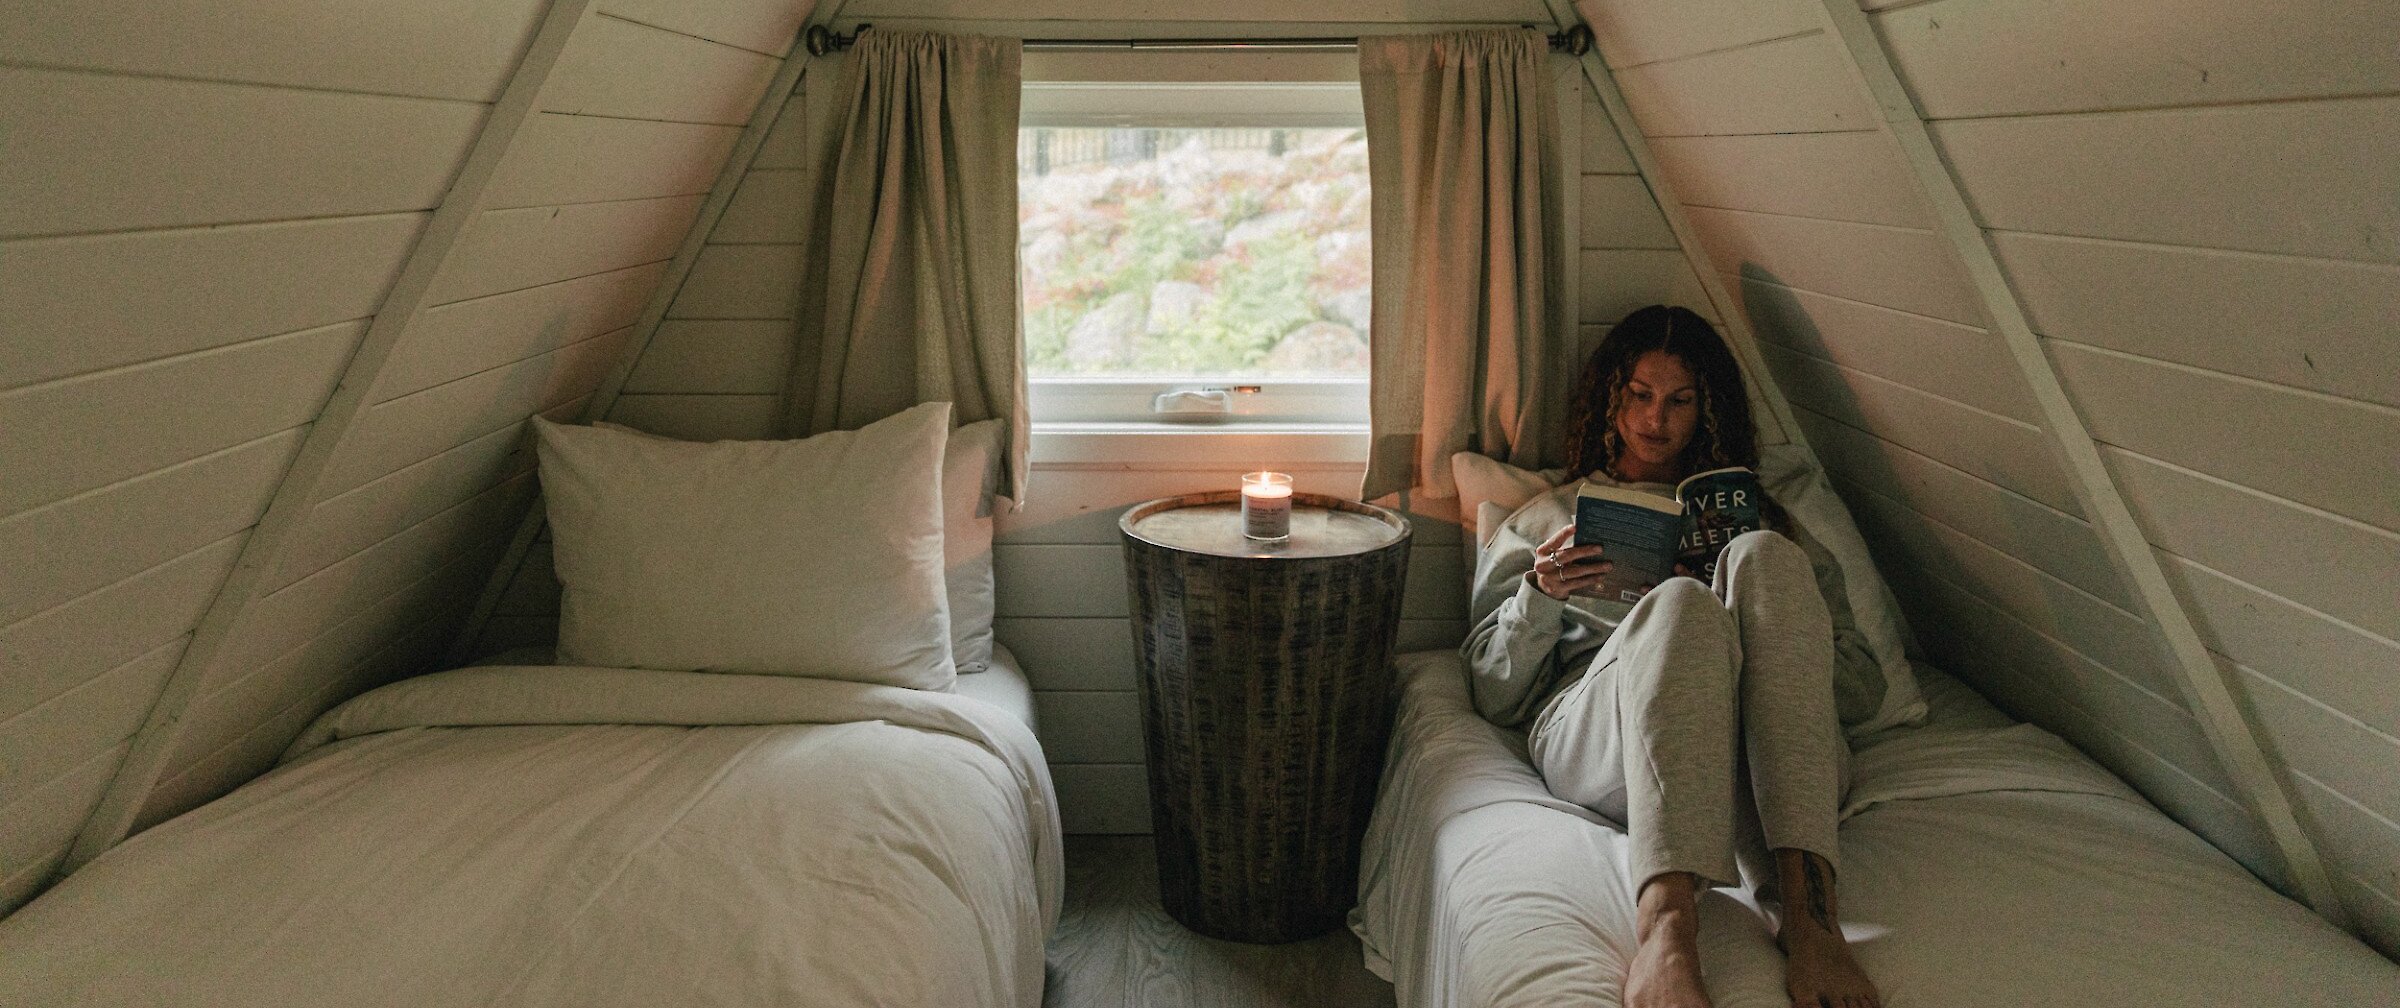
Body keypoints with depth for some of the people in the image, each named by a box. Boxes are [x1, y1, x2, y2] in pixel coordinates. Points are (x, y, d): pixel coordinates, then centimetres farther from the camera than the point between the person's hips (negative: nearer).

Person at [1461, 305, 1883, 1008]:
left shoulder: (1750, 514, 32)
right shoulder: (1543, 520, 29)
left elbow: (1860, 687, 21)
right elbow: (1494, 697, 19)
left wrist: (1760, 589, 1)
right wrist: (1540, 596, 0)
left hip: (1768, 759, 2)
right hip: (1588, 732, -1)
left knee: (1764, 556, -29)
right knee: (1681, 605, -35)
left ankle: (1806, 909, -45)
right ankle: (1667, 931, -58)